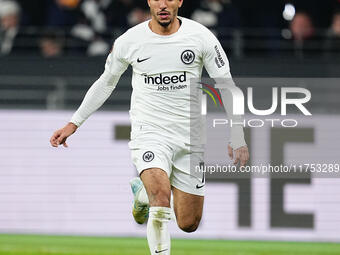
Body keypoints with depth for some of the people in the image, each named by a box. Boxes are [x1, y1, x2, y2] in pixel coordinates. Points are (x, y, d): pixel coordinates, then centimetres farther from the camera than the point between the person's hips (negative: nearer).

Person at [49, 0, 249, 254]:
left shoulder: (201, 36, -6)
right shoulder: (129, 41, -5)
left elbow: (226, 86, 1)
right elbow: (106, 83, 12)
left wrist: (237, 138, -3)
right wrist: (73, 124, 13)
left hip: (190, 137, 2)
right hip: (149, 132, -2)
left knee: (188, 224, 7)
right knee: (161, 197, -31)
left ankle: (144, 190, 37)